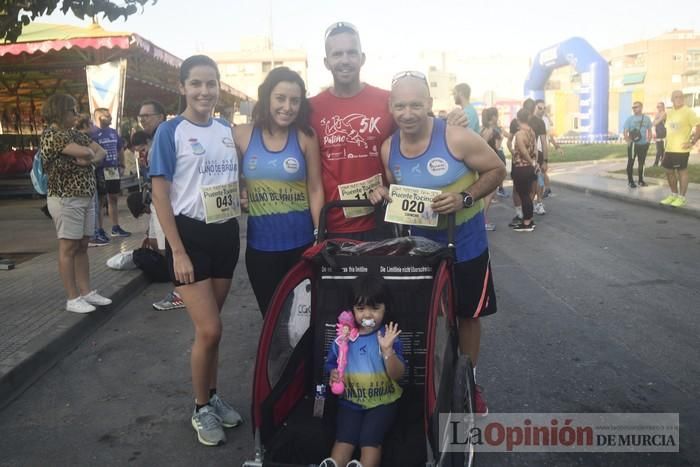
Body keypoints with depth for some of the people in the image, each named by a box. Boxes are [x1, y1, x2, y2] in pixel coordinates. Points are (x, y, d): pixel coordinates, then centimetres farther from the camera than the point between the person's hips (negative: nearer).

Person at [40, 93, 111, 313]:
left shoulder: (75, 134, 14)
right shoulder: (51, 135, -11)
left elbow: (101, 152, 10)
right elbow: (84, 152, -24)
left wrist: (90, 159, -10)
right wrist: (89, 153, -2)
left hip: (86, 197, 8)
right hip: (66, 199, -8)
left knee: (82, 246, 11)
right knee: (69, 247, -2)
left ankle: (85, 291, 18)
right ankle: (73, 298, 4)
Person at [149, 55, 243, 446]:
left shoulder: (228, 130, 8)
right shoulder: (171, 131, -8)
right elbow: (160, 194, -11)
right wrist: (178, 251, -16)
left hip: (227, 234, 5)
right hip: (191, 234, -5)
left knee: (211, 327, 14)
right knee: (209, 330, -7)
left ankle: (212, 396, 31)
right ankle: (201, 409, 15)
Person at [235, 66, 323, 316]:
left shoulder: (305, 137, -5)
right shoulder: (242, 135, -2)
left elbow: (315, 189, -2)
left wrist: (319, 235, -3)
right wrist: (234, 197, -7)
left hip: (301, 242, -1)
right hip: (260, 244, 1)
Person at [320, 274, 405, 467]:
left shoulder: (388, 337, -10)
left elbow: (397, 375, -17)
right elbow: (331, 364, 11)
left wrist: (388, 350, -34)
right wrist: (333, 375, -13)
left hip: (382, 402, -2)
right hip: (350, 401, 2)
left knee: (370, 440, -20)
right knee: (344, 439, -17)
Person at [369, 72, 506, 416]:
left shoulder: (457, 138, -21)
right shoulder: (388, 149, -7)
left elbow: (496, 170, -12)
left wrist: (465, 199, -27)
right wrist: (383, 194, -15)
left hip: (465, 245, -3)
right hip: (420, 245, 3)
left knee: (467, 315, 13)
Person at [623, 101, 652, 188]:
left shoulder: (647, 119, 6)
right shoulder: (629, 119, -4)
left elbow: (649, 130, 16)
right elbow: (625, 132, -7)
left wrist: (648, 140, 3)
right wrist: (629, 142, -20)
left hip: (643, 144, 3)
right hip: (633, 144, -3)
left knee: (641, 162, 12)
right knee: (631, 162, -3)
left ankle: (640, 179, 24)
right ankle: (630, 181, 5)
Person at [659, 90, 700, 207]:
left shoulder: (688, 112, -9)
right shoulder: (669, 113, 12)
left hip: (681, 149, -7)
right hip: (669, 149, 7)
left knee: (682, 172, -1)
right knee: (669, 171, 12)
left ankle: (681, 198, 5)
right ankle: (674, 195, 25)